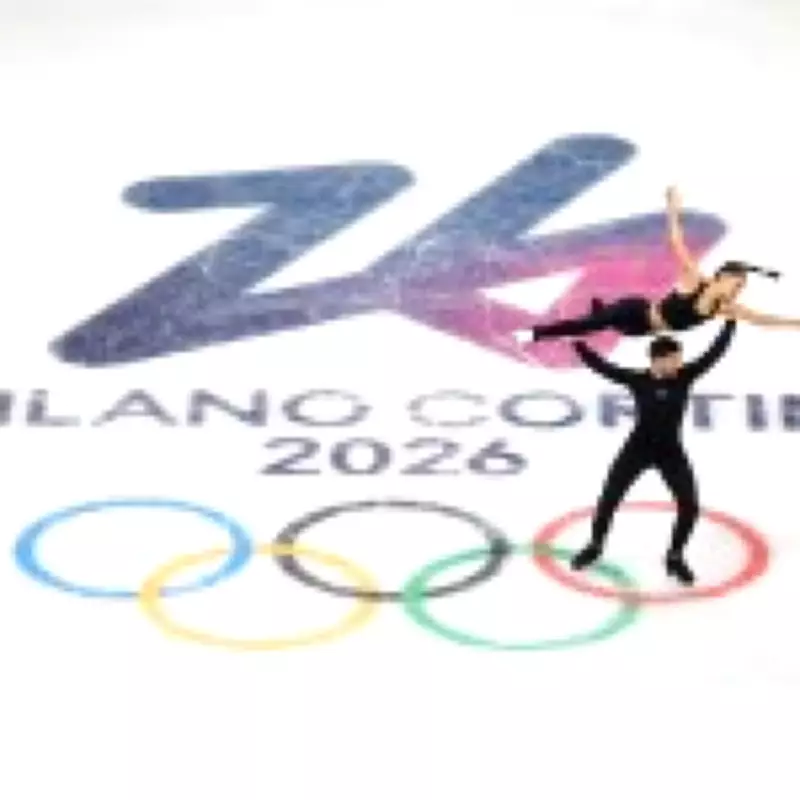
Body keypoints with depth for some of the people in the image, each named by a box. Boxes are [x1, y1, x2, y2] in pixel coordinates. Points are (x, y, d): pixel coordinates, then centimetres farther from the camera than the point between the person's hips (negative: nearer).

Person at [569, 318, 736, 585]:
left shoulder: (685, 377, -10)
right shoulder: (637, 380, -14)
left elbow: (713, 353, -11)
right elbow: (601, 366, -15)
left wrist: (730, 324, -14)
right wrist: (576, 341, -21)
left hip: (671, 453, 1)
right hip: (638, 449, -1)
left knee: (689, 507, -5)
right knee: (608, 499, 4)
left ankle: (675, 558, 17)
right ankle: (595, 546, 30)